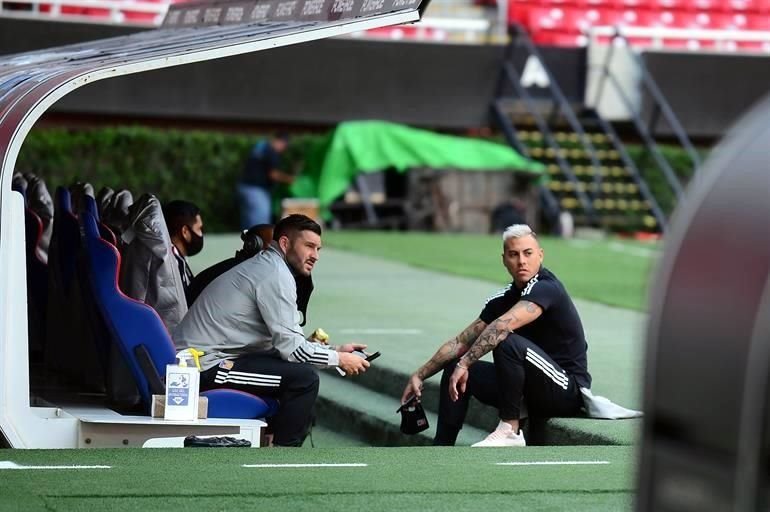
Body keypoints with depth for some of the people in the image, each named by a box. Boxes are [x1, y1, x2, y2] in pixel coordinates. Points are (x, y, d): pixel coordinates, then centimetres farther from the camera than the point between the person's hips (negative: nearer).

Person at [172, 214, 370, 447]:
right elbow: (290, 346, -18)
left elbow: (284, 341, 19)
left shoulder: (262, 267, 19)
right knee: (304, 377, -17)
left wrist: (335, 350, 13)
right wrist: (338, 359, -6)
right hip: (207, 365, -11)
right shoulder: (275, 275, -14)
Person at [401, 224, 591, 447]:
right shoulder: (505, 298, 8)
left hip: (568, 389, -9)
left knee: (508, 342, -32)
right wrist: (420, 375, 4)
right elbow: (461, 342, 11)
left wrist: (464, 364, -37)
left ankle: (510, 430, -19)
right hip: (532, 391, 9)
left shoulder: (546, 288, -18)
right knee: (454, 367, 6)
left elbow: (503, 325, -34)